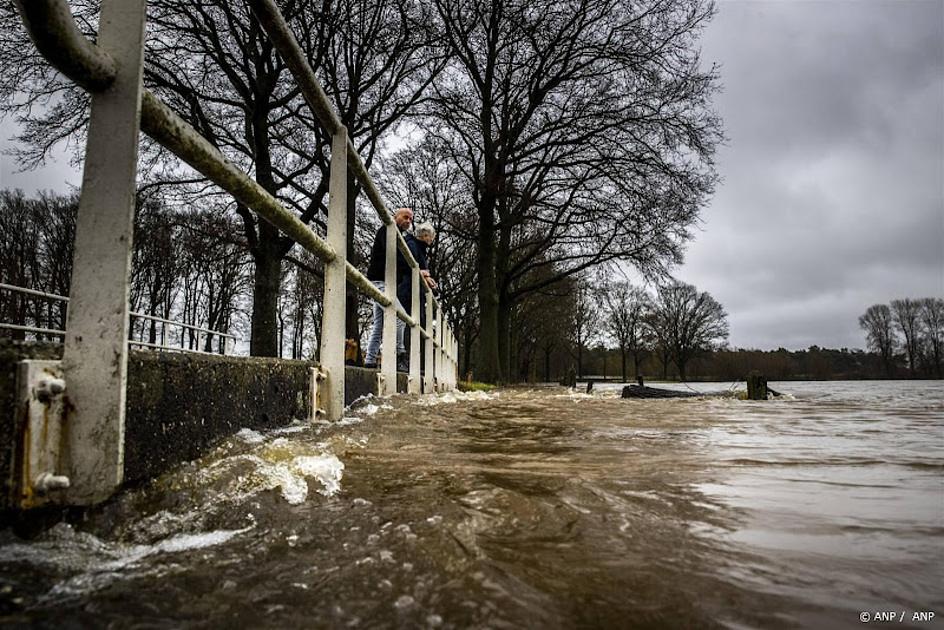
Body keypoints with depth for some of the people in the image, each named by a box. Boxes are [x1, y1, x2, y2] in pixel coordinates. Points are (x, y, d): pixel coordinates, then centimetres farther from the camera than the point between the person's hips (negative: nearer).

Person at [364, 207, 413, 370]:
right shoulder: (387, 230, -3)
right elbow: (394, 256, -19)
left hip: (383, 284, 10)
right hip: (380, 282, -10)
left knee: (378, 325, 7)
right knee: (399, 317, -20)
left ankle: (369, 361, 7)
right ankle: (399, 356, -18)